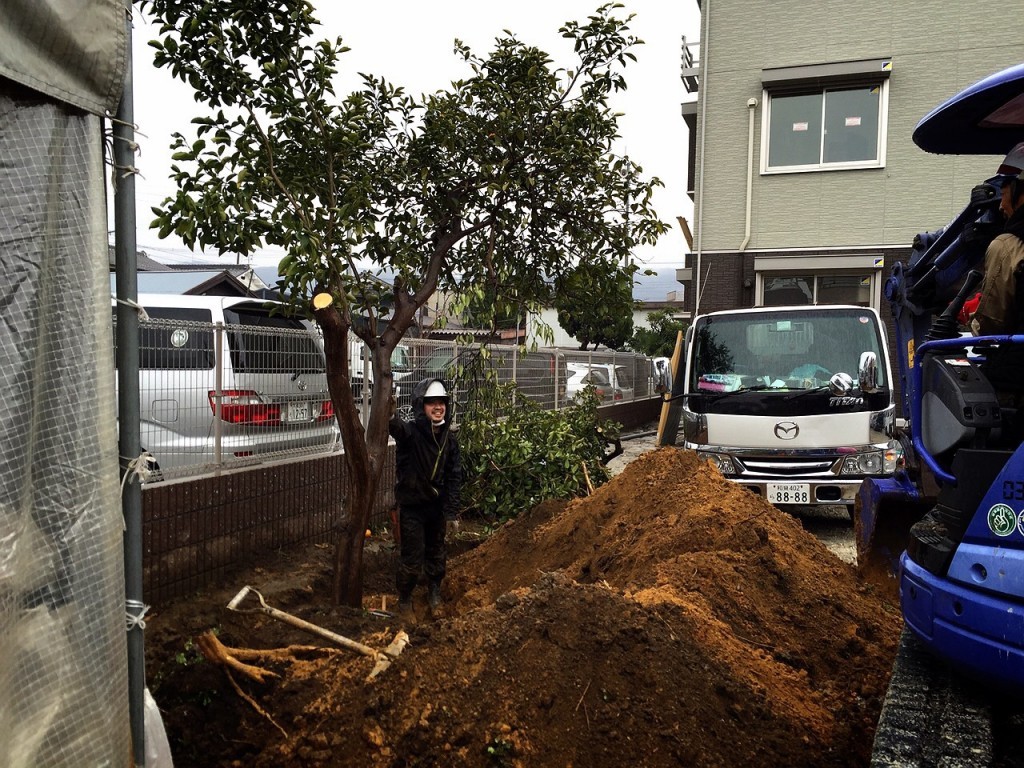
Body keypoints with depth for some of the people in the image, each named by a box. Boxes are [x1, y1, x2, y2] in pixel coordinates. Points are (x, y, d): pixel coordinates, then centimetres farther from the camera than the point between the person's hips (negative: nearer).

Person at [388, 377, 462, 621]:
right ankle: (404, 601, 27)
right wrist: (388, 416, -69)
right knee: (411, 558, 4)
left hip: (437, 505, 5)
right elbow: (396, 426, -46)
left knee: (436, 554, 20)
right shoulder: (411, 432, -21)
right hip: (412, 506, -5)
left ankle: (434, 593, 43)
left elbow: (454, 477, 0)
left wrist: (451, 511, -3)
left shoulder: (449, 438, -4)